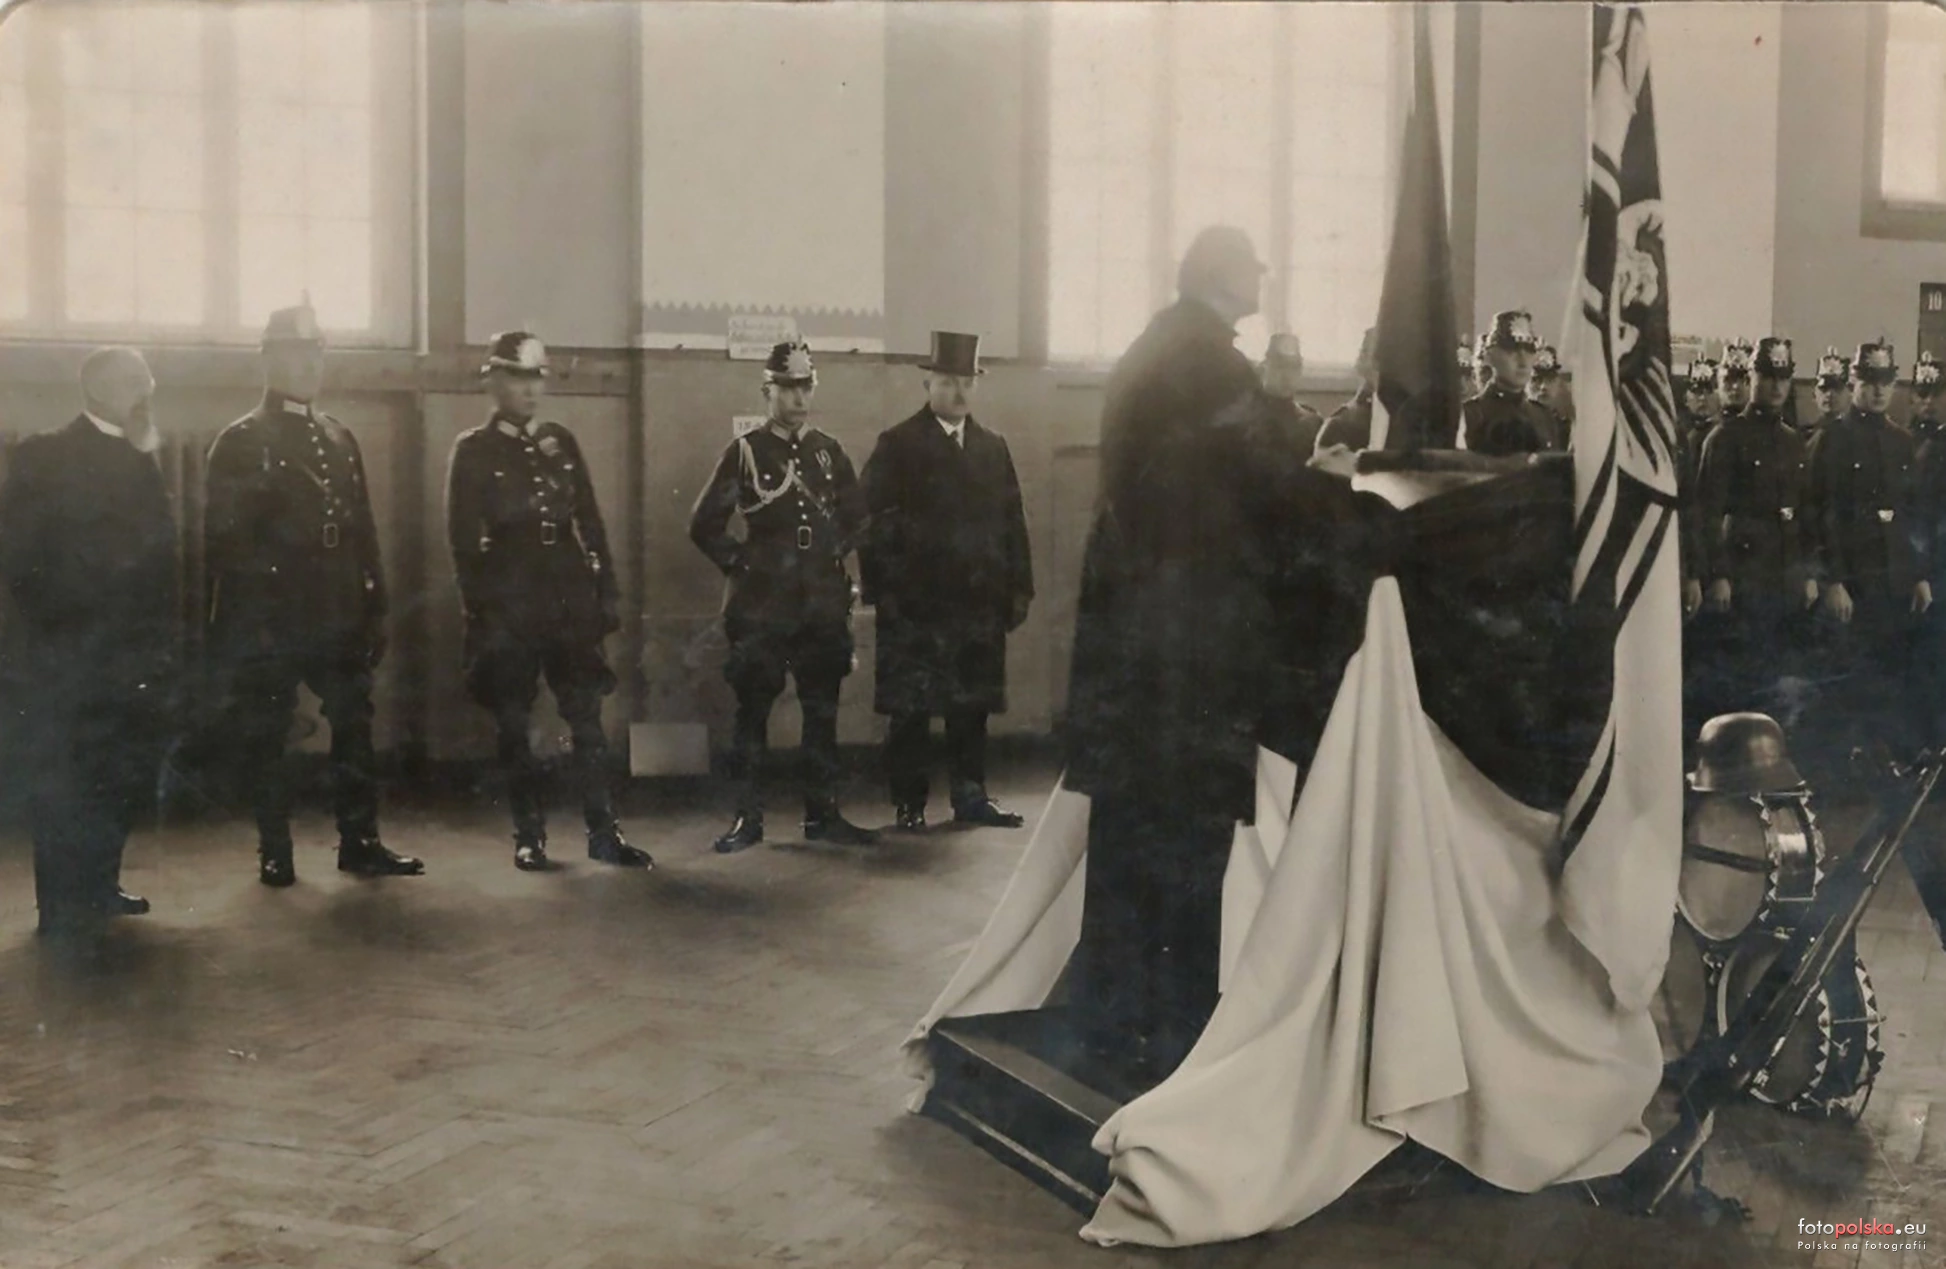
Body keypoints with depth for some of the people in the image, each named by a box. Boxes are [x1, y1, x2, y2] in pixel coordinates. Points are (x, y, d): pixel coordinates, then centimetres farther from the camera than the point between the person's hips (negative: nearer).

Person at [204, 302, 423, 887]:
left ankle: (360, 843, 11)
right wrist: (224, 627, -10)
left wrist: (375, 608, 10)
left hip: (337, 616, 5)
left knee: (354, 728, 3)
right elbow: (222, 533, -5)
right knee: (265, 737, 2)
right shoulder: (240, 442, -1)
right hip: (267, 619, -4)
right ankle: (275, 853, 10)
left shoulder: (340, 440, 15)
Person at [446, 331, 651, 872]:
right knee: (514, 728, 3)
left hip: (570, 602, 3)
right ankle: (529, 838, 11)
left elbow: (590, 523, 12)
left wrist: (607, 592, 6)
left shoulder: (561, 442, 11)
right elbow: (463, 538, -3)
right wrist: (479, 612, -9)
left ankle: (604, 834, 4)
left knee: (588, 720, 1)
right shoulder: (473, 450, 0)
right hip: (509, 608, -3)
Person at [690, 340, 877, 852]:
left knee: (822, 713, 7)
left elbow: (857, 517, 22)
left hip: (824, 604, 4)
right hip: (761, 604, -4)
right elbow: (704, 526, 0)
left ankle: (822, 815, 15)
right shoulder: (745, 452, -2)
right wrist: (740, 564, -4)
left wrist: (836, 556, 9)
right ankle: (748, 819, 7)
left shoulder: (828, 451, 10)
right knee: (752, 713, 0)